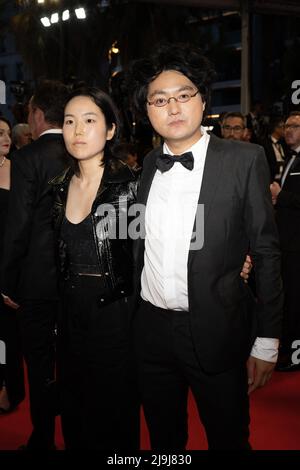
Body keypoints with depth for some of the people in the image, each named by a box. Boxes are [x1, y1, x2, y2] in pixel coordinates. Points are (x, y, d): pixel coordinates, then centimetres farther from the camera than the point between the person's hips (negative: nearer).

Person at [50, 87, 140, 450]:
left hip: (116, 314, -5)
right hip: (70, 314, 5)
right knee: (74, 414, 19)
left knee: (116, 418, 11)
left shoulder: (131, 185, -13)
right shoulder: (60, 187, 4)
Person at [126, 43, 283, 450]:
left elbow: (266, 253, -8)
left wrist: (266, 341, -8)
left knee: (229, 438, 16)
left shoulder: (244, 160, -8)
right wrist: (128, 317, 8)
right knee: (163, 440, 22)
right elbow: (141, 246, 9)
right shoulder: (148, 165, 4)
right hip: (150, 329, 4)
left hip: (215, 335, -3)